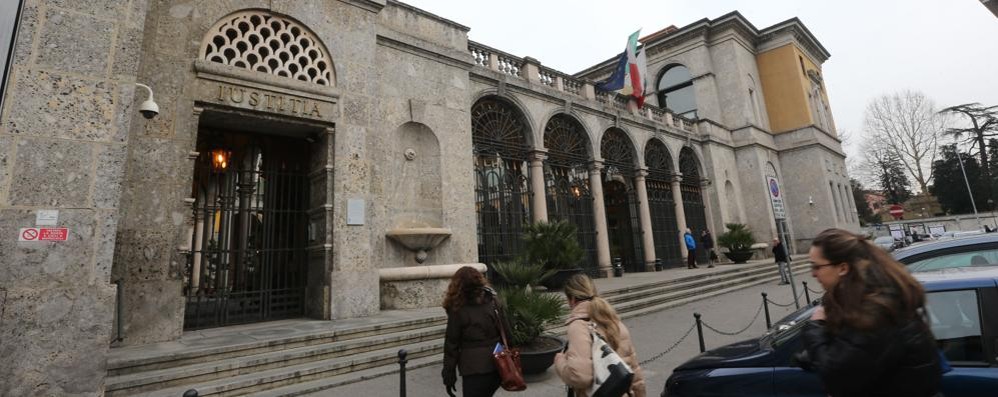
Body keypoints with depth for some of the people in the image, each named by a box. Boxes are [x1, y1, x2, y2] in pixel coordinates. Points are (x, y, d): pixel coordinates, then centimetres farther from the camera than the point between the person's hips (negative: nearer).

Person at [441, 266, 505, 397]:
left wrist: (448, 376, 3)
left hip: (474, 368, -5)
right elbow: (506, 333, 4)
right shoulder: (493, 300, 3)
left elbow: (451, 344, -5)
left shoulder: (457, 309, -7)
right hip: (497, 365, 5)